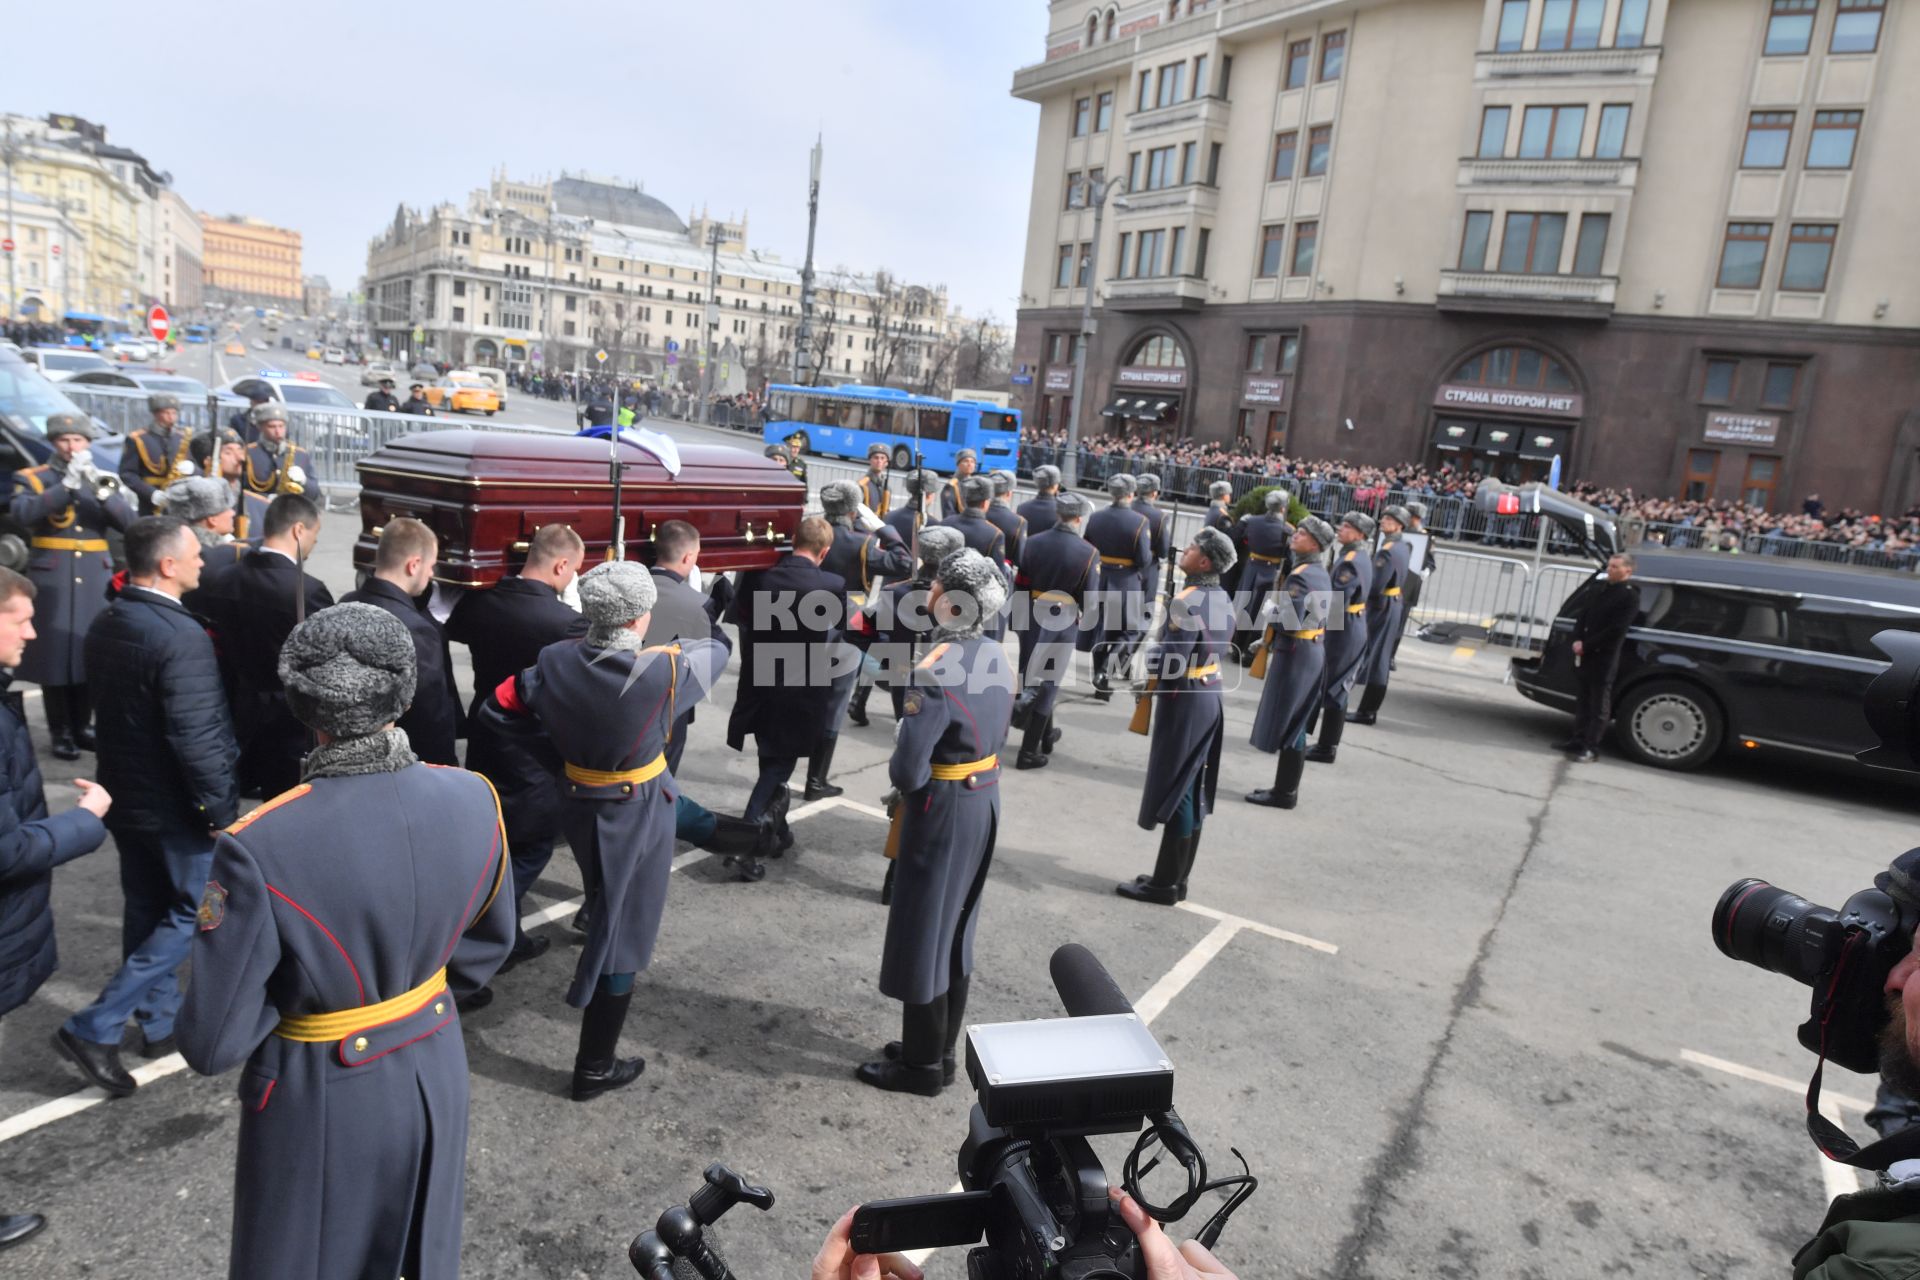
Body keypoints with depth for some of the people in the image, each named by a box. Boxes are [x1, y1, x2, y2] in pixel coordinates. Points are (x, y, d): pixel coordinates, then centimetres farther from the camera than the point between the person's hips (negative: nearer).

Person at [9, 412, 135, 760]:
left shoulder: (104, 480, 11)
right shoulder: (32, 478, 3)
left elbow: (128, 521, -3)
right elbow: (24, 514, -16)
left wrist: (100, 488, -18)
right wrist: (68, 484, -23)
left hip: (95, 577, 3)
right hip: (52, 577, -3)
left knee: (91, 652, 5)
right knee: (55, 654, -3)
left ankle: (83, 726, 17)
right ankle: (60, 733, 4)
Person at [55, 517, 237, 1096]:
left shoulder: (105, 624, 1)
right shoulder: (181, 636, -27)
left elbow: (112, 705, 12)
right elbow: (196, 740, -26)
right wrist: (222, 810, -16)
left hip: (125, 793, 9)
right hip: (176, 806, -9)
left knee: (147, 910, 19)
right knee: (193, 912, 7)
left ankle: (159, 1021, 34)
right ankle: (95, 1028, 6)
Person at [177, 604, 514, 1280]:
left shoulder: (260, 847, -29)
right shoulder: (472, 798, -16)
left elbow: (213, 1043, -19)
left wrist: (291, 991, -2)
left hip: (324, 1101, -3)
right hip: (434, 1072, 4)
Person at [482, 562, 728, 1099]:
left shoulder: (555, 662, -12)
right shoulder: (662, 670, -23)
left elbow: (497, 708, 0)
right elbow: (717, 646, -3)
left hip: (578, 804, 5)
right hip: (638, 816, -4)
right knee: (621, 936, 8)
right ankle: (595, 1068, 20)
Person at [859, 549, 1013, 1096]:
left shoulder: (935, 671, -25)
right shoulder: (997, 657, 1)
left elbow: (908, 770, -25)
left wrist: (898, 770, -4)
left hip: (941, 810, -8)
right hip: (985, 801, 8)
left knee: (921, 935, 7)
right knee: (954, 931, 19)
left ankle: (921, 1065, 22)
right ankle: (941, 1050, 34)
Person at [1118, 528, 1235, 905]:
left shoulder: (1187, 602, -21)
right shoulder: (1224, 600, 7)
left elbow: (1172, 665, -25)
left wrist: (1150, 655, -5)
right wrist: (1166, 651, 9)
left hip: (1183, 704, -9)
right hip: (1209, 698, 9)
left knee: (1173, 794, 1)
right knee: (1192, 795, 15)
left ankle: (1165, 884, 11)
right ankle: (1176, 879, 25)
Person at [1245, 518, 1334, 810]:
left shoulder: (1300, 576, -18)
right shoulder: (1320, 573, 12)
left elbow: (1289, 622, -25)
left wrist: (1267, 610, -6)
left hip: (1295, 654, -10)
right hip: (1312, 651, 10)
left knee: (1285, 725, -2)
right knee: (1294, 725, 15)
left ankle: (1284, 793, 4)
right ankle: (1287, 788, 23)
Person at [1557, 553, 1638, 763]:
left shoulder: (1630, 596, -8)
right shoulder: (1604, 588, 16)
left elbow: (1615, 630, -16)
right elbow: (1584, 615, 14)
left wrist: (1586, 645, -15)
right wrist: (1577, 640, -2)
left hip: (1605, 657, -7)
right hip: (1586, 653, 7)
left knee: (1599, 705, -1)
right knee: (1583, 700, 14)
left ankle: (1591, 748, 2)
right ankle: (1578, 740, 23)